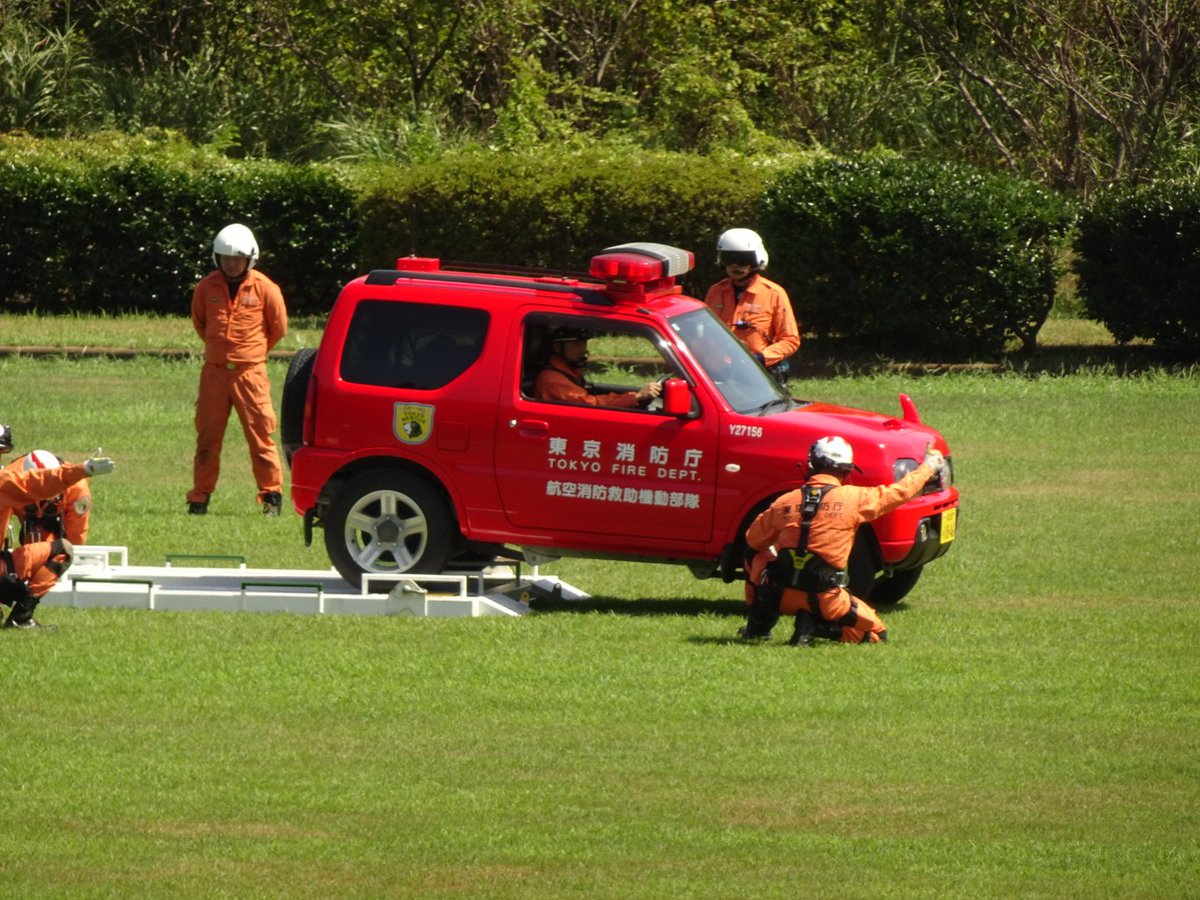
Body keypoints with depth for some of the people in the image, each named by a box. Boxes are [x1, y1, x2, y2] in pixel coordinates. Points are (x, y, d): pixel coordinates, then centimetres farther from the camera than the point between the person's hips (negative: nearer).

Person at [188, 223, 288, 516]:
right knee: (207, 437, 4)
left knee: (260, 435, -3)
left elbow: (278, 327, 9)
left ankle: (272, 496, 6)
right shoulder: (207, 288, 3)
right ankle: (199, 499, 10)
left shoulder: (264, 288, -3)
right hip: (214, 371, 2)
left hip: (250, 371, -2)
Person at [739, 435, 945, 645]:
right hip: (825, 600, -3)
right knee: (876, 633, 14)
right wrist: (928, 467, 22)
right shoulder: (853, 498, -7)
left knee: (759, 559, 31)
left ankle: (758, 625, 19)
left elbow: (754, 540, 12)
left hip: (781, 595, 3)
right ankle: (816, 626, -8)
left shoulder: (784, 502, 1)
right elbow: (899, 492, 5)